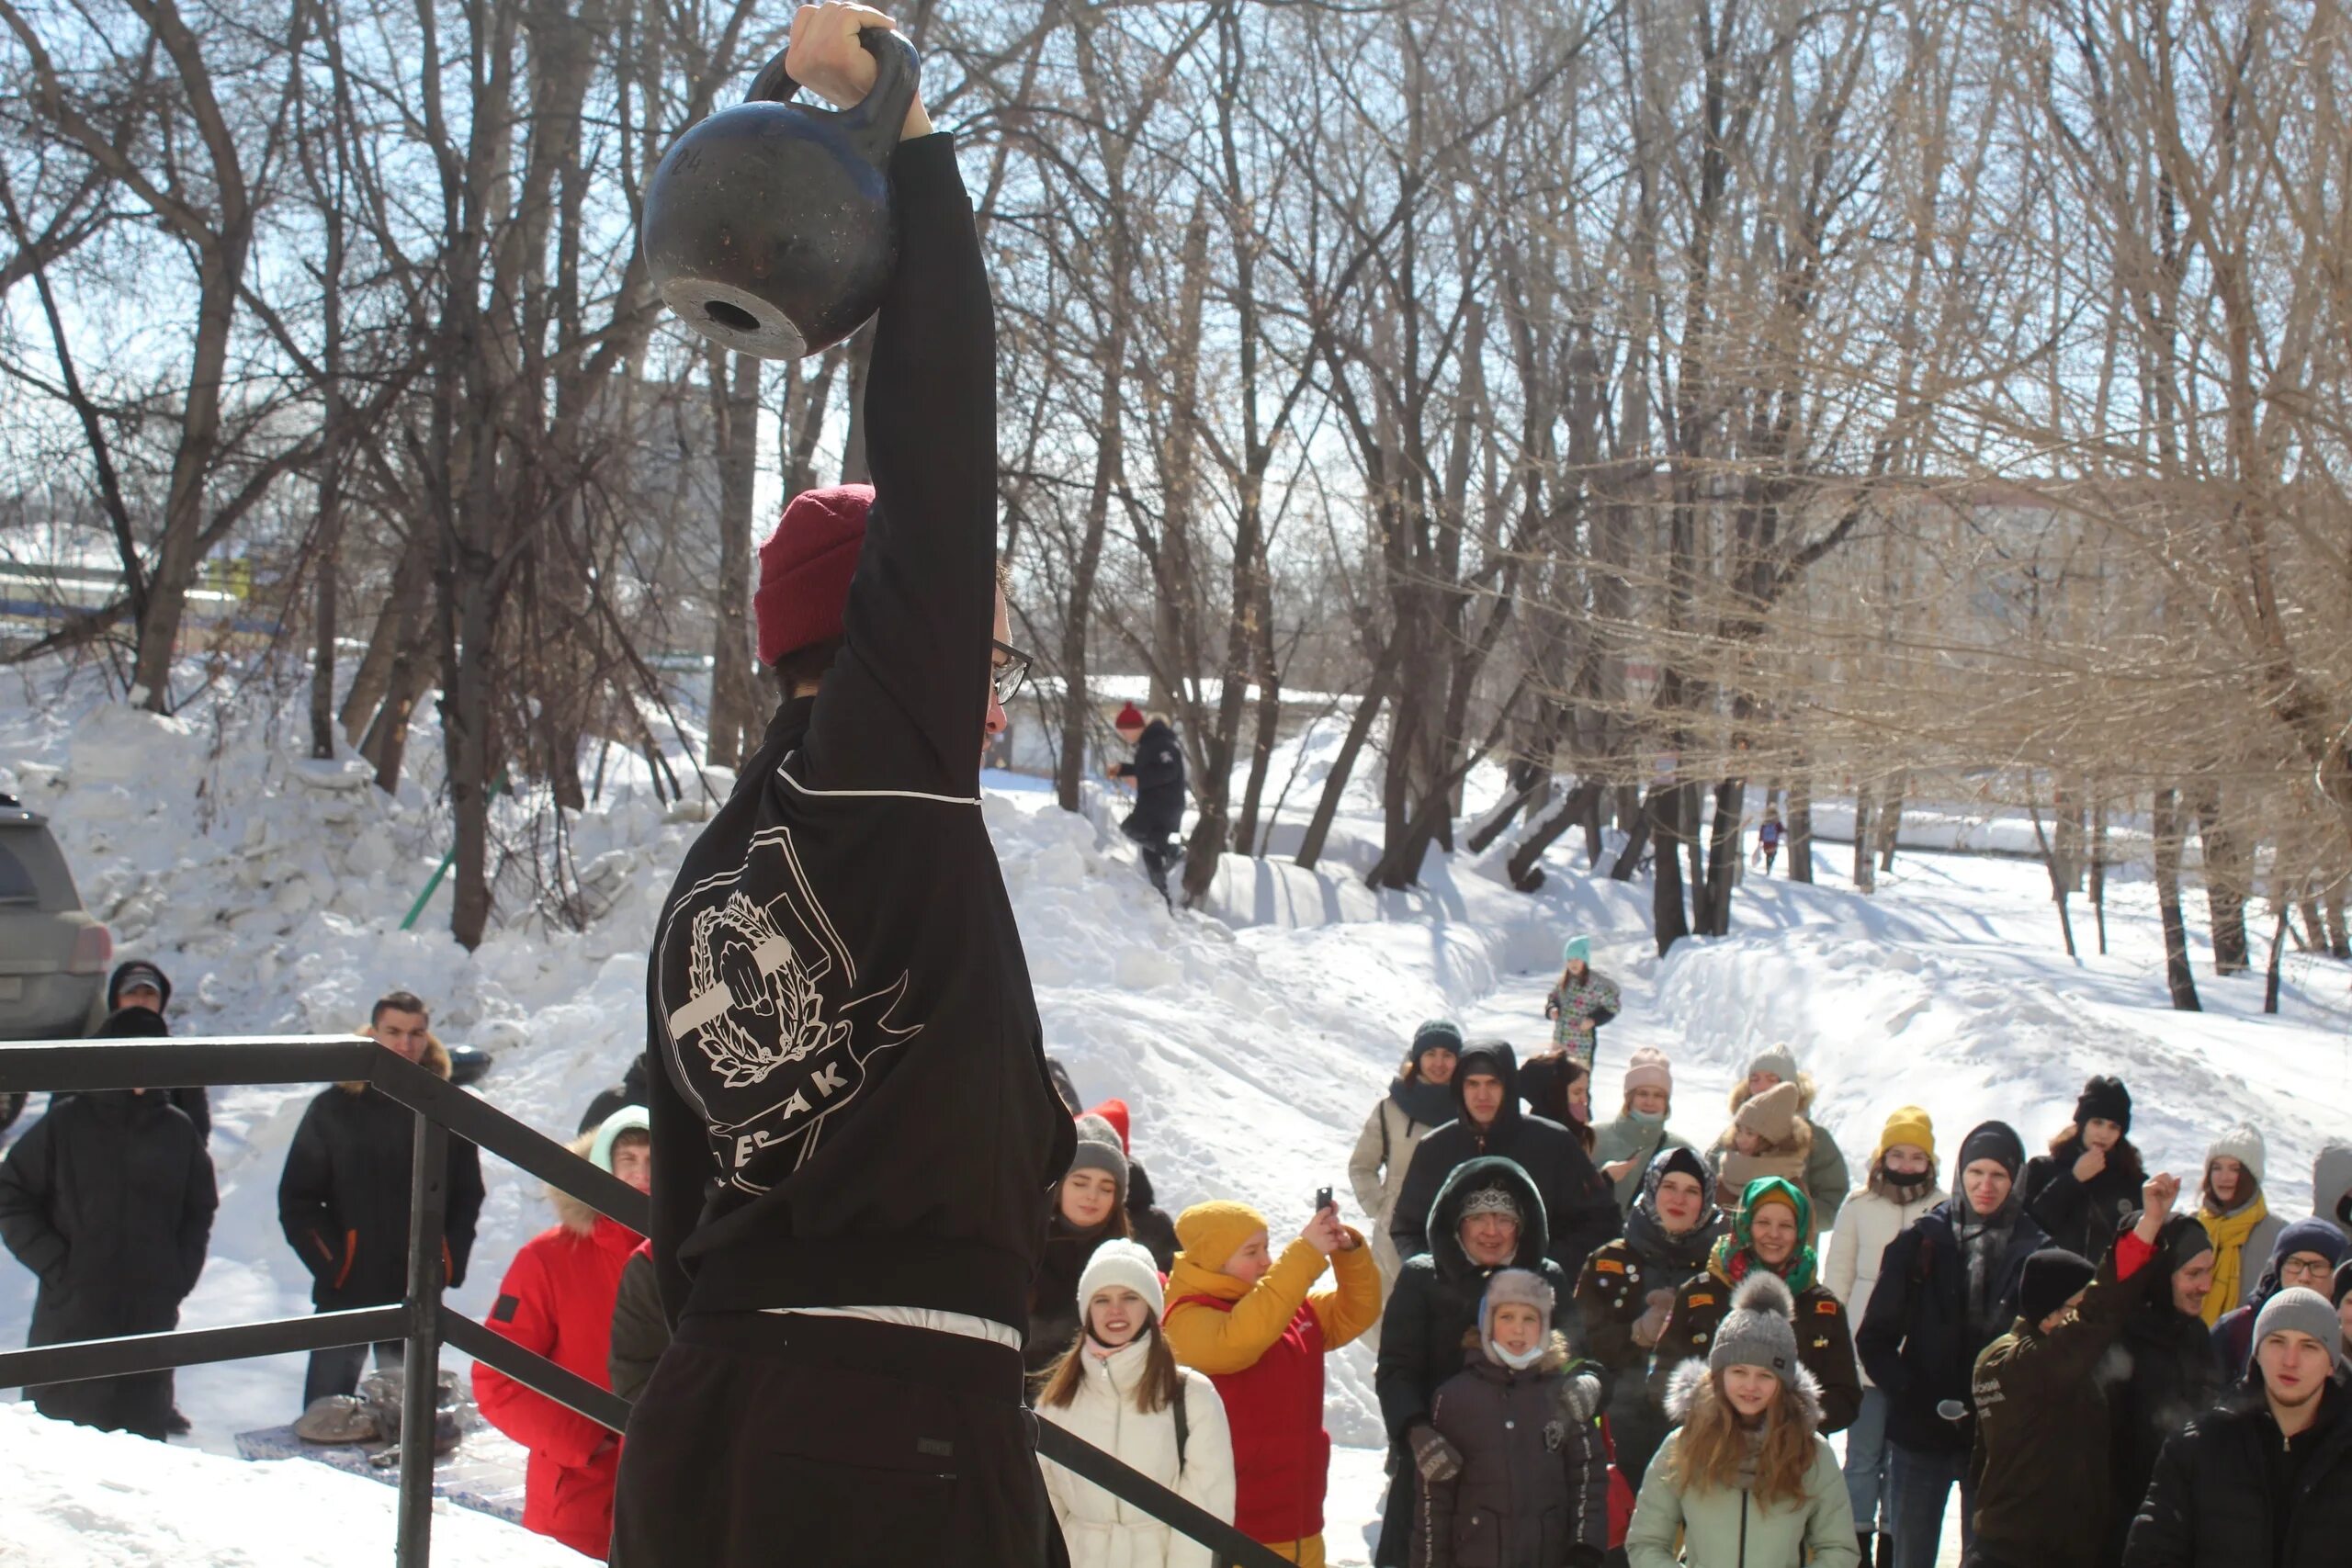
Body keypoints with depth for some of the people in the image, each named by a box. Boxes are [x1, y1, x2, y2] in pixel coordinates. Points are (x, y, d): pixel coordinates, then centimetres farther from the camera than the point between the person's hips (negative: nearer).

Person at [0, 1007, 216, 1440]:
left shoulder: (177, 1128, 6)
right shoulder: (67, 1122, -1)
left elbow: (200, 1208, 17)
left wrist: (180, 1274, 4)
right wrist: (55, 1264, -7)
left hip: (152, 1320, 2)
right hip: (71, 1318, -2)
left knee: (144, 1436, 7)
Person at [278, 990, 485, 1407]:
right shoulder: (333, 1109, 0)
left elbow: (468, 1197, 11)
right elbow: (296, 1200, 0)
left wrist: (448, 1264, -1)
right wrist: (332, 1264, -10)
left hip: (417, 1298, 1)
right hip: (344, 1294, -1)